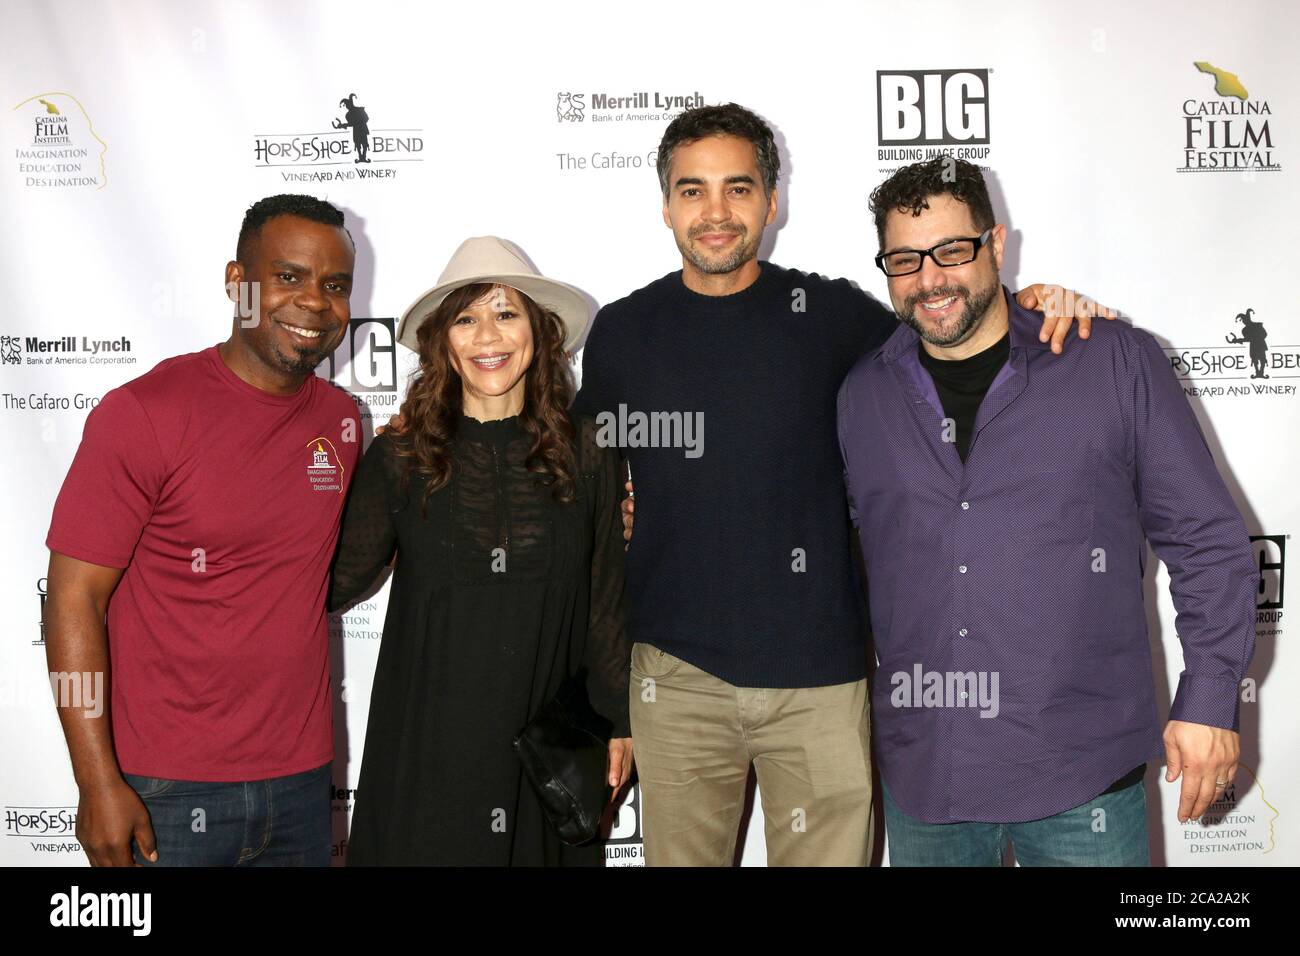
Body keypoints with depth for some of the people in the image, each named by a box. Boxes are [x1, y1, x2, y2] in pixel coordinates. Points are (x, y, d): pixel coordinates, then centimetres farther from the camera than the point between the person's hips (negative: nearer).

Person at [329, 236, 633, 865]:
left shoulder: (585, 453, -1)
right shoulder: (399, 457, -3)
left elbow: (606, 598, 4)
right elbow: (337, 582, 2)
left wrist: (618, 721, 5)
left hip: (548, 739, 1)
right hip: (429, 740, -1)